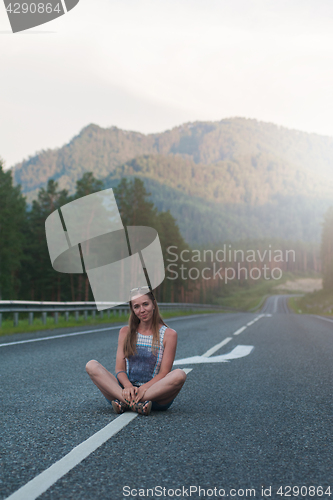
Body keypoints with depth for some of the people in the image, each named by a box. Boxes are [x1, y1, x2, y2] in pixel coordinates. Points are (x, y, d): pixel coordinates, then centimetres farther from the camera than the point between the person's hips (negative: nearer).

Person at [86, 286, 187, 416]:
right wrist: (128, 386, -17)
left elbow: (163, 373, -4)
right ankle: (137, 404, -36)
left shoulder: (168, 334, 3)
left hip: (154, 392, -2)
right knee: (91, 365, -19)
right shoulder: (126, 332, 12)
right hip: (126, 389, 2)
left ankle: (125, 402, -31)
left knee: (179, 375, -33)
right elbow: (120, 369, 6)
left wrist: (144, 388, -22)